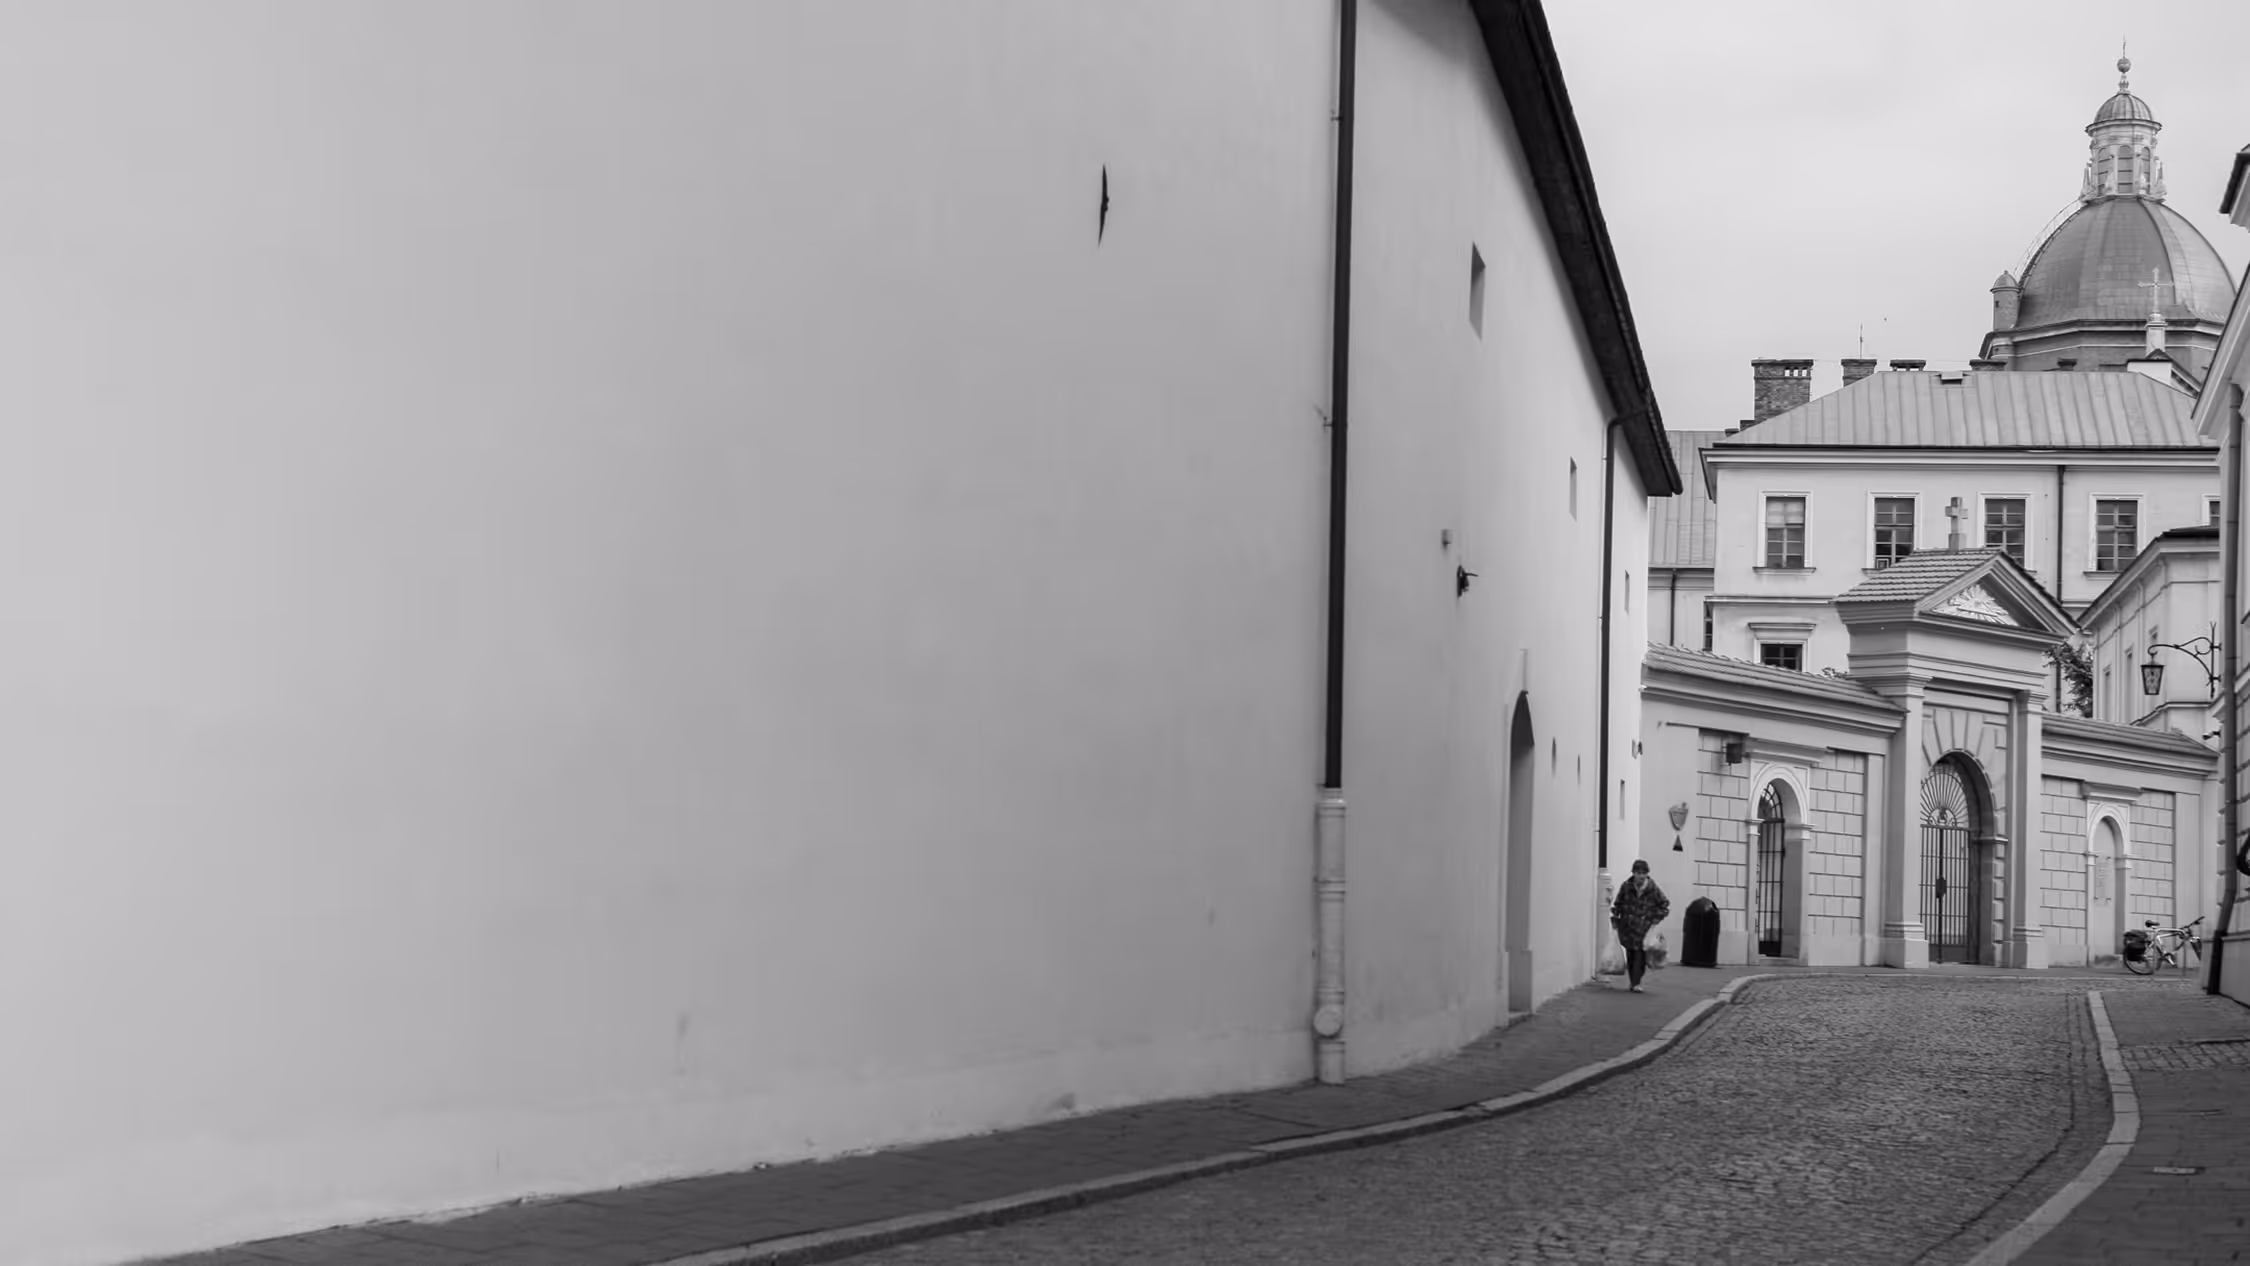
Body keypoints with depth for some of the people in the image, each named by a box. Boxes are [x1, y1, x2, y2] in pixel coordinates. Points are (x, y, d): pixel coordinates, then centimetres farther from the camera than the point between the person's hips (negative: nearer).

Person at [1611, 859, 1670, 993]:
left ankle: (1636, 983, -10)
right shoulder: (1626, 887, 0)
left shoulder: (1653, 889, -5)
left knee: (1640, 954, -11)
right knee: (1630, 954, 5)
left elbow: (1665, 906, 5)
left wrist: (1656, 919, -4)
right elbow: (1617, 904, 10)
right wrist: (1614, 919, 3)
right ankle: (1633, 981, 17)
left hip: (1644, 928, -2)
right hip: (1627, 926, 2)